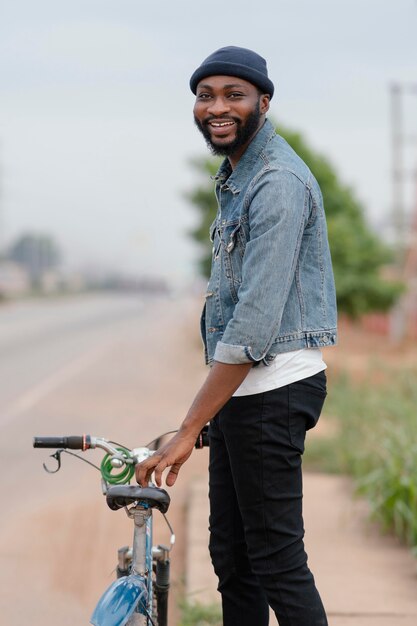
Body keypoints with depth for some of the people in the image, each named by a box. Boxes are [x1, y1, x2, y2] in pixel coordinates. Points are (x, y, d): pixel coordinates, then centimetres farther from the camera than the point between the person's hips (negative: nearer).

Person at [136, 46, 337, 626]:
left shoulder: (278, 183, -17)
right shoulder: (235, 177, 16)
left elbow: (255, 322, -24)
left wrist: (188, 431, -24)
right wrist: (204, 418, 16)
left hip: (272, 389, -10)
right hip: (240, 389, 10)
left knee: (277, 558, -5)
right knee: (231, 555, 14)